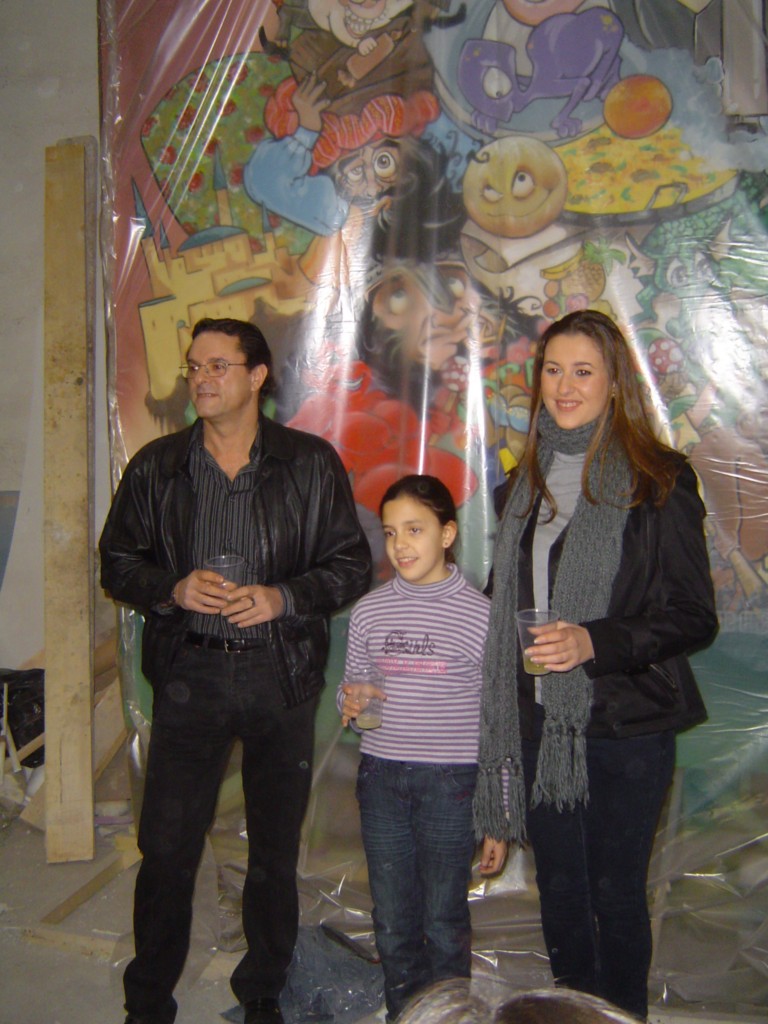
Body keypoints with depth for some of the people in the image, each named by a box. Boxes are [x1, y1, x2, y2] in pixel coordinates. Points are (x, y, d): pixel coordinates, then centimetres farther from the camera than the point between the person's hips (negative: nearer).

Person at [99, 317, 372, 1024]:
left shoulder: (311, 464, 1)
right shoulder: (157, 467, 5)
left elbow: (352, 565, 3)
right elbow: (117, 563, 10)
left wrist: (282, 598, -14)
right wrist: (173, 589, -10)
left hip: (282, 673, 0)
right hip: (190, 673, 1)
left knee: (276, 847, 10)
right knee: (167, 845, 1)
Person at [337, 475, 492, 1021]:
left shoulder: (480, 613, -7)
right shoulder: (370, 610, 3)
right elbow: (350, 687, 17)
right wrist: (351, 700, -8)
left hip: (452, 779, -3)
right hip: (380, 776, 4)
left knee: (444, 919, 6)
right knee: (393, 919, 14)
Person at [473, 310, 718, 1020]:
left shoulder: (659, 481, -7)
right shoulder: (529, 481, 10)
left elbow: (694, 616, -8)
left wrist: (596, 641, -24)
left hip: (626, 723, -5)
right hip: (540, 722, 5)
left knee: (617, 890, 4)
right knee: (559, 888, 15)